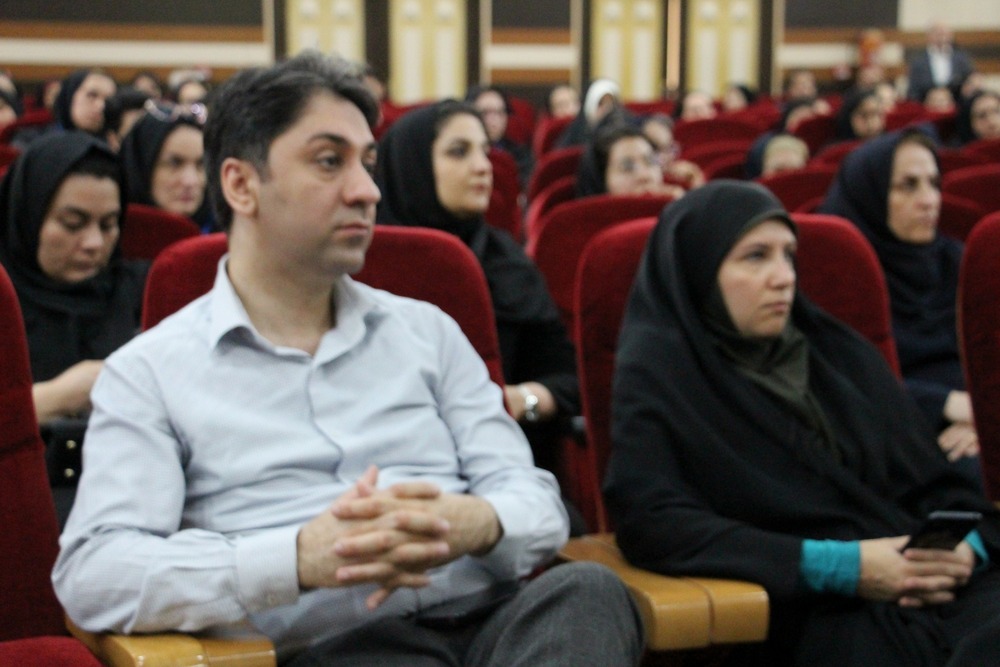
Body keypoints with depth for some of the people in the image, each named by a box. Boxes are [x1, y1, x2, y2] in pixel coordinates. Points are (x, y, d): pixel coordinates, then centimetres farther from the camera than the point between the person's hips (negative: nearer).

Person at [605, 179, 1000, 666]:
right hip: (803, 617, -5)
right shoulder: (658, 372, 2)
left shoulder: (840, 352, 16)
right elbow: (653, 522, -11)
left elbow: (936, 483, 17)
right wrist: (838, 567, -15)